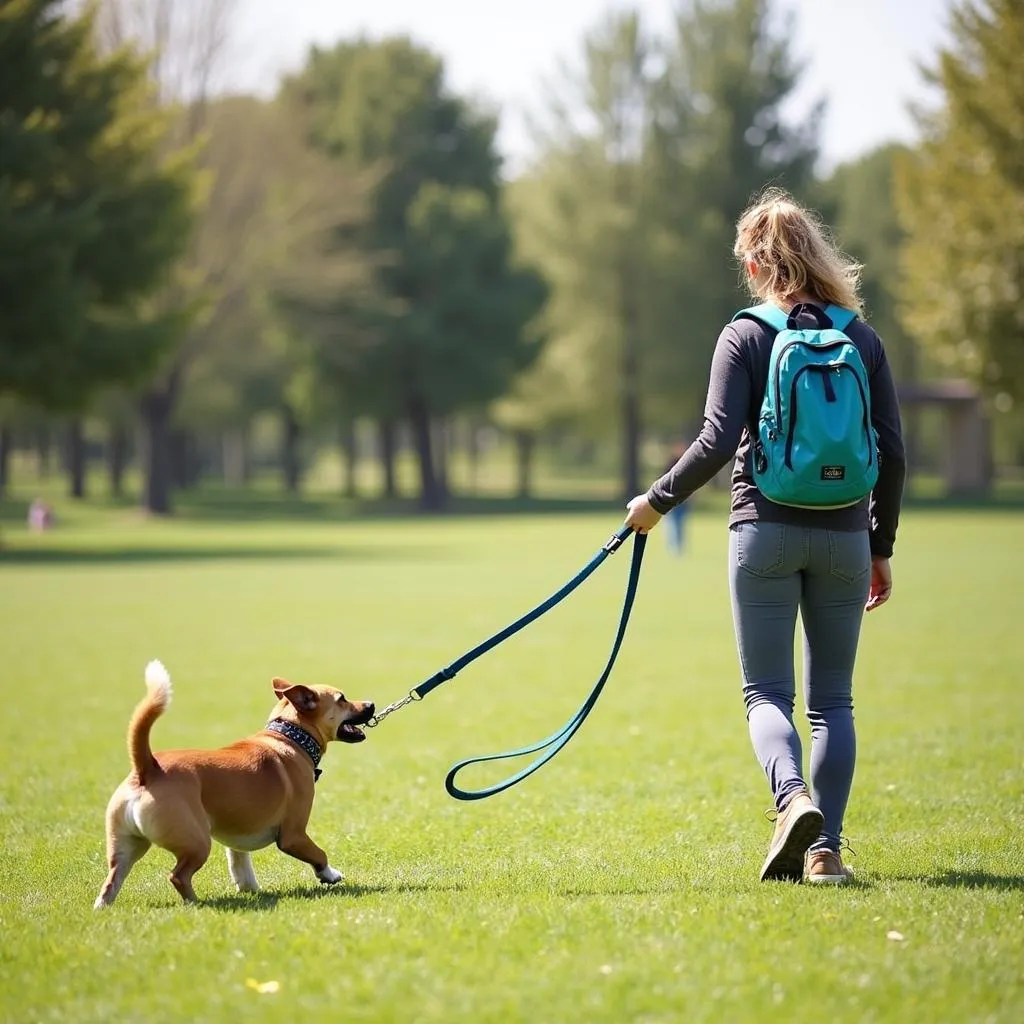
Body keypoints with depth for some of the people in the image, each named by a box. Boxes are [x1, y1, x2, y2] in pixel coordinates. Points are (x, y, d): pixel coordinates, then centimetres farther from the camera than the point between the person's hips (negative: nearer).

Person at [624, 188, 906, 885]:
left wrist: (657, 500, 1)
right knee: (833, 699, 10)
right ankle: (825, 847, 4)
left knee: (767, 692, 3)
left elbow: (718, 442, -13)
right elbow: (892, 455, 5)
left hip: (766, 531, -2)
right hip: (844, 535, 3)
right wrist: (881, 548, 15)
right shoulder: (864, 340, 5)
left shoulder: (745, 337, -3)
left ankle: (794, 799, -24)